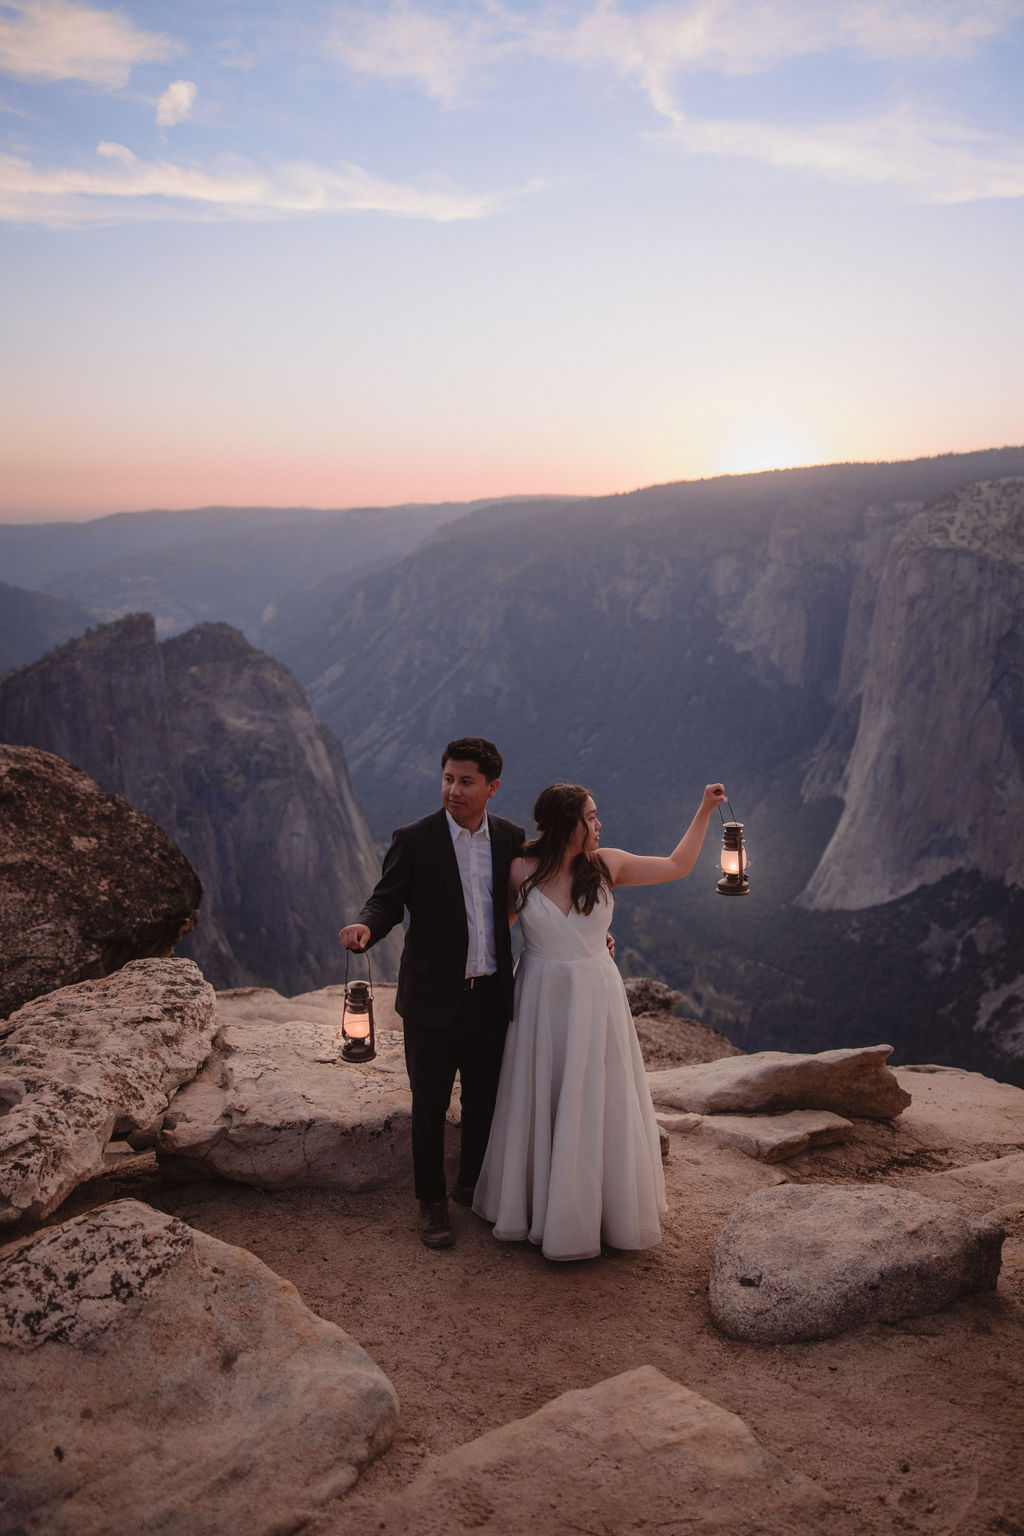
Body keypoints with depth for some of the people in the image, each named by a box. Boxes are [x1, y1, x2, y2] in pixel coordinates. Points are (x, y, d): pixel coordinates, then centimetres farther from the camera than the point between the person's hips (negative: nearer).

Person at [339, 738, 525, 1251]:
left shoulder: (511, 838, 2)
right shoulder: (414, 841, -8)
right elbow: (387, 900, -12)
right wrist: (366, 926, -33)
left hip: (491, 996, 3)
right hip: (433, 999, -3)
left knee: (484, 1101, 16)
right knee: (429, 1106, 8)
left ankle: (473, 1186, 38)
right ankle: (432, 1202, 26)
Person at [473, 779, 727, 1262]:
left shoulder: (606, 866, -5)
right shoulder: (522, 870, -10)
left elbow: (677, 866, 5)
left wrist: (704, 811, 3)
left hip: (596, 1001, 1)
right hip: (542, 1002, -1)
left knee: (598, 1106, 9)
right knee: (539, 1106, 12)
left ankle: (609, 1209, 30)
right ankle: (538, 1205, 33)